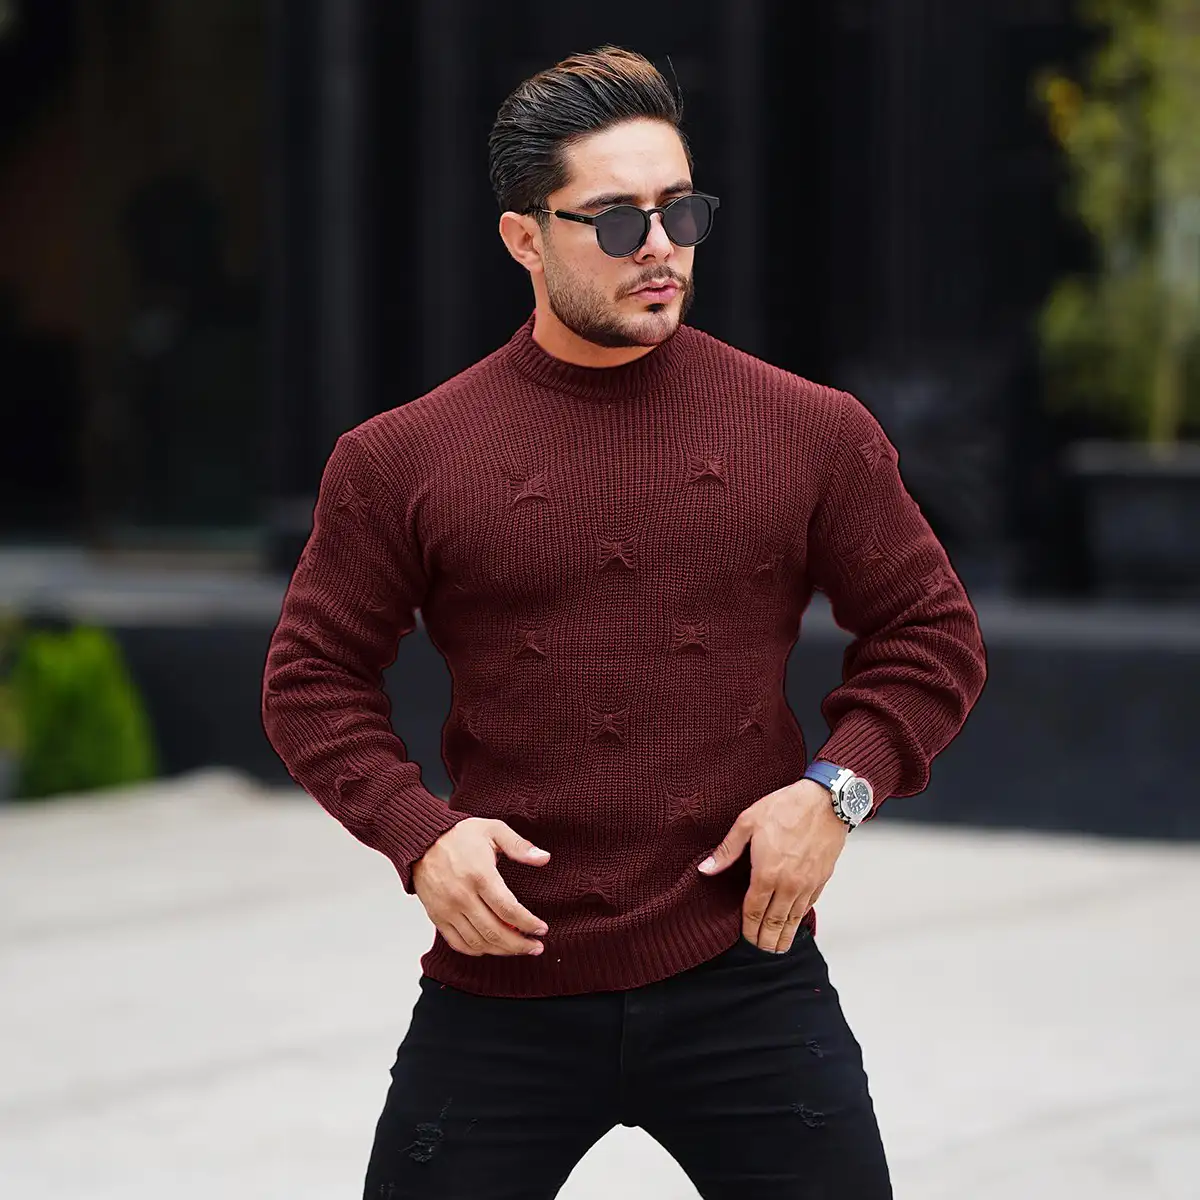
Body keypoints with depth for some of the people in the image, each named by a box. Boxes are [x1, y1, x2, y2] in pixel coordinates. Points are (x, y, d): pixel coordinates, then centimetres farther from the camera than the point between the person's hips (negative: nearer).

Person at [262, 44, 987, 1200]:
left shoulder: (810, 433, 2)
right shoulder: (402, 461, 0)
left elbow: (931, 633, 10)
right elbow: (315, 673, 7)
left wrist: (837, 785, -6)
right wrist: (417, 831, -9)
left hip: (745, 979, 0)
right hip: (501, 987, 0)